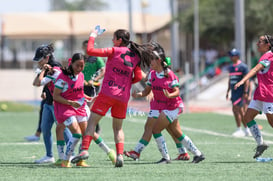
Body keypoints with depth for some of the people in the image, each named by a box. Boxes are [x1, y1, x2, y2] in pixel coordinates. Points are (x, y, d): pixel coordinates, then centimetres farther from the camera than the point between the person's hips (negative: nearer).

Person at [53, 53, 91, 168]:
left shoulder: (81, 76, 5)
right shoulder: (63, 78, -17)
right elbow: (55, 96, -16)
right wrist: (70, 103, -24)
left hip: (79, 107, 7)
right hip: (64, 107, -7)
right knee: (77, 134, -18)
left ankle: (80, 160, 19)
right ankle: (65, 161, -7)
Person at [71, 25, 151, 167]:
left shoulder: (114, 51, -6)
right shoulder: (135, 56, 9)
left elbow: (90, 51, -9)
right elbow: (138, 77, 8)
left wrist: (93, 35, 5)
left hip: (108, 92, -5)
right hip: (124, 96, 5)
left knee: (92, 122, -1)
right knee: (118, 128, 15)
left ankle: (85, 149, -14)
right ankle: (120, 155, -1)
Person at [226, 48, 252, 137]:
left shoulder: (243, 66, -10)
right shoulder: (231, 67, 16)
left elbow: (246, 80, -13)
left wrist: (245, 92, -19)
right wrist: (228, 91, 21)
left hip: (241, 92, -8)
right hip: (234, 92, 8)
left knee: (235, 109, -13)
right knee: (240, 111, 9)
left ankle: (239, 129, -8)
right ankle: (247, 130, 14)